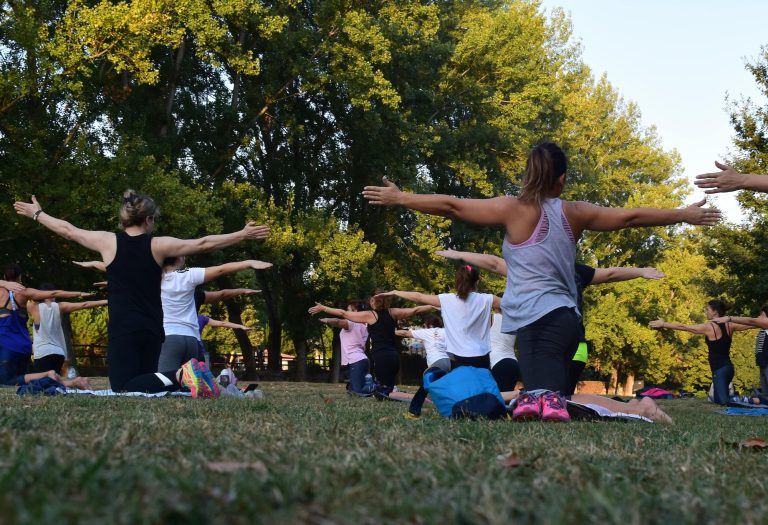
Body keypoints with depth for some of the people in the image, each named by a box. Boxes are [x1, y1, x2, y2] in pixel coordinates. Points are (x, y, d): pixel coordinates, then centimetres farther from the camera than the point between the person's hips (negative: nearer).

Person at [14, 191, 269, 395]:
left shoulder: (108, 241, -2)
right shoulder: (159, 245, 0)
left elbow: (68, 230, 11)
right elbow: (204, 244, 1)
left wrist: (37, 214, 27)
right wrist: (243, 235, 9)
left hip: (122, 329, -3)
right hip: (152, 329, 3)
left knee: (124, 389, -8)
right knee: (145, 380, 17)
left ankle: (178, 375, -32)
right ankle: (183, 376, -11)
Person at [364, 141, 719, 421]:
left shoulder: (515, 209, -1)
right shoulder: (575, 213, 11)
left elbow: (452, 206, 0)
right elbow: (630, 217, 18)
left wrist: (399, 199, 10)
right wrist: (685, 215, 30)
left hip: (538, 320, -5)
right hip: (565, 317, 5)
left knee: (540, 399, -15)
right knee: (551, 398, 12)